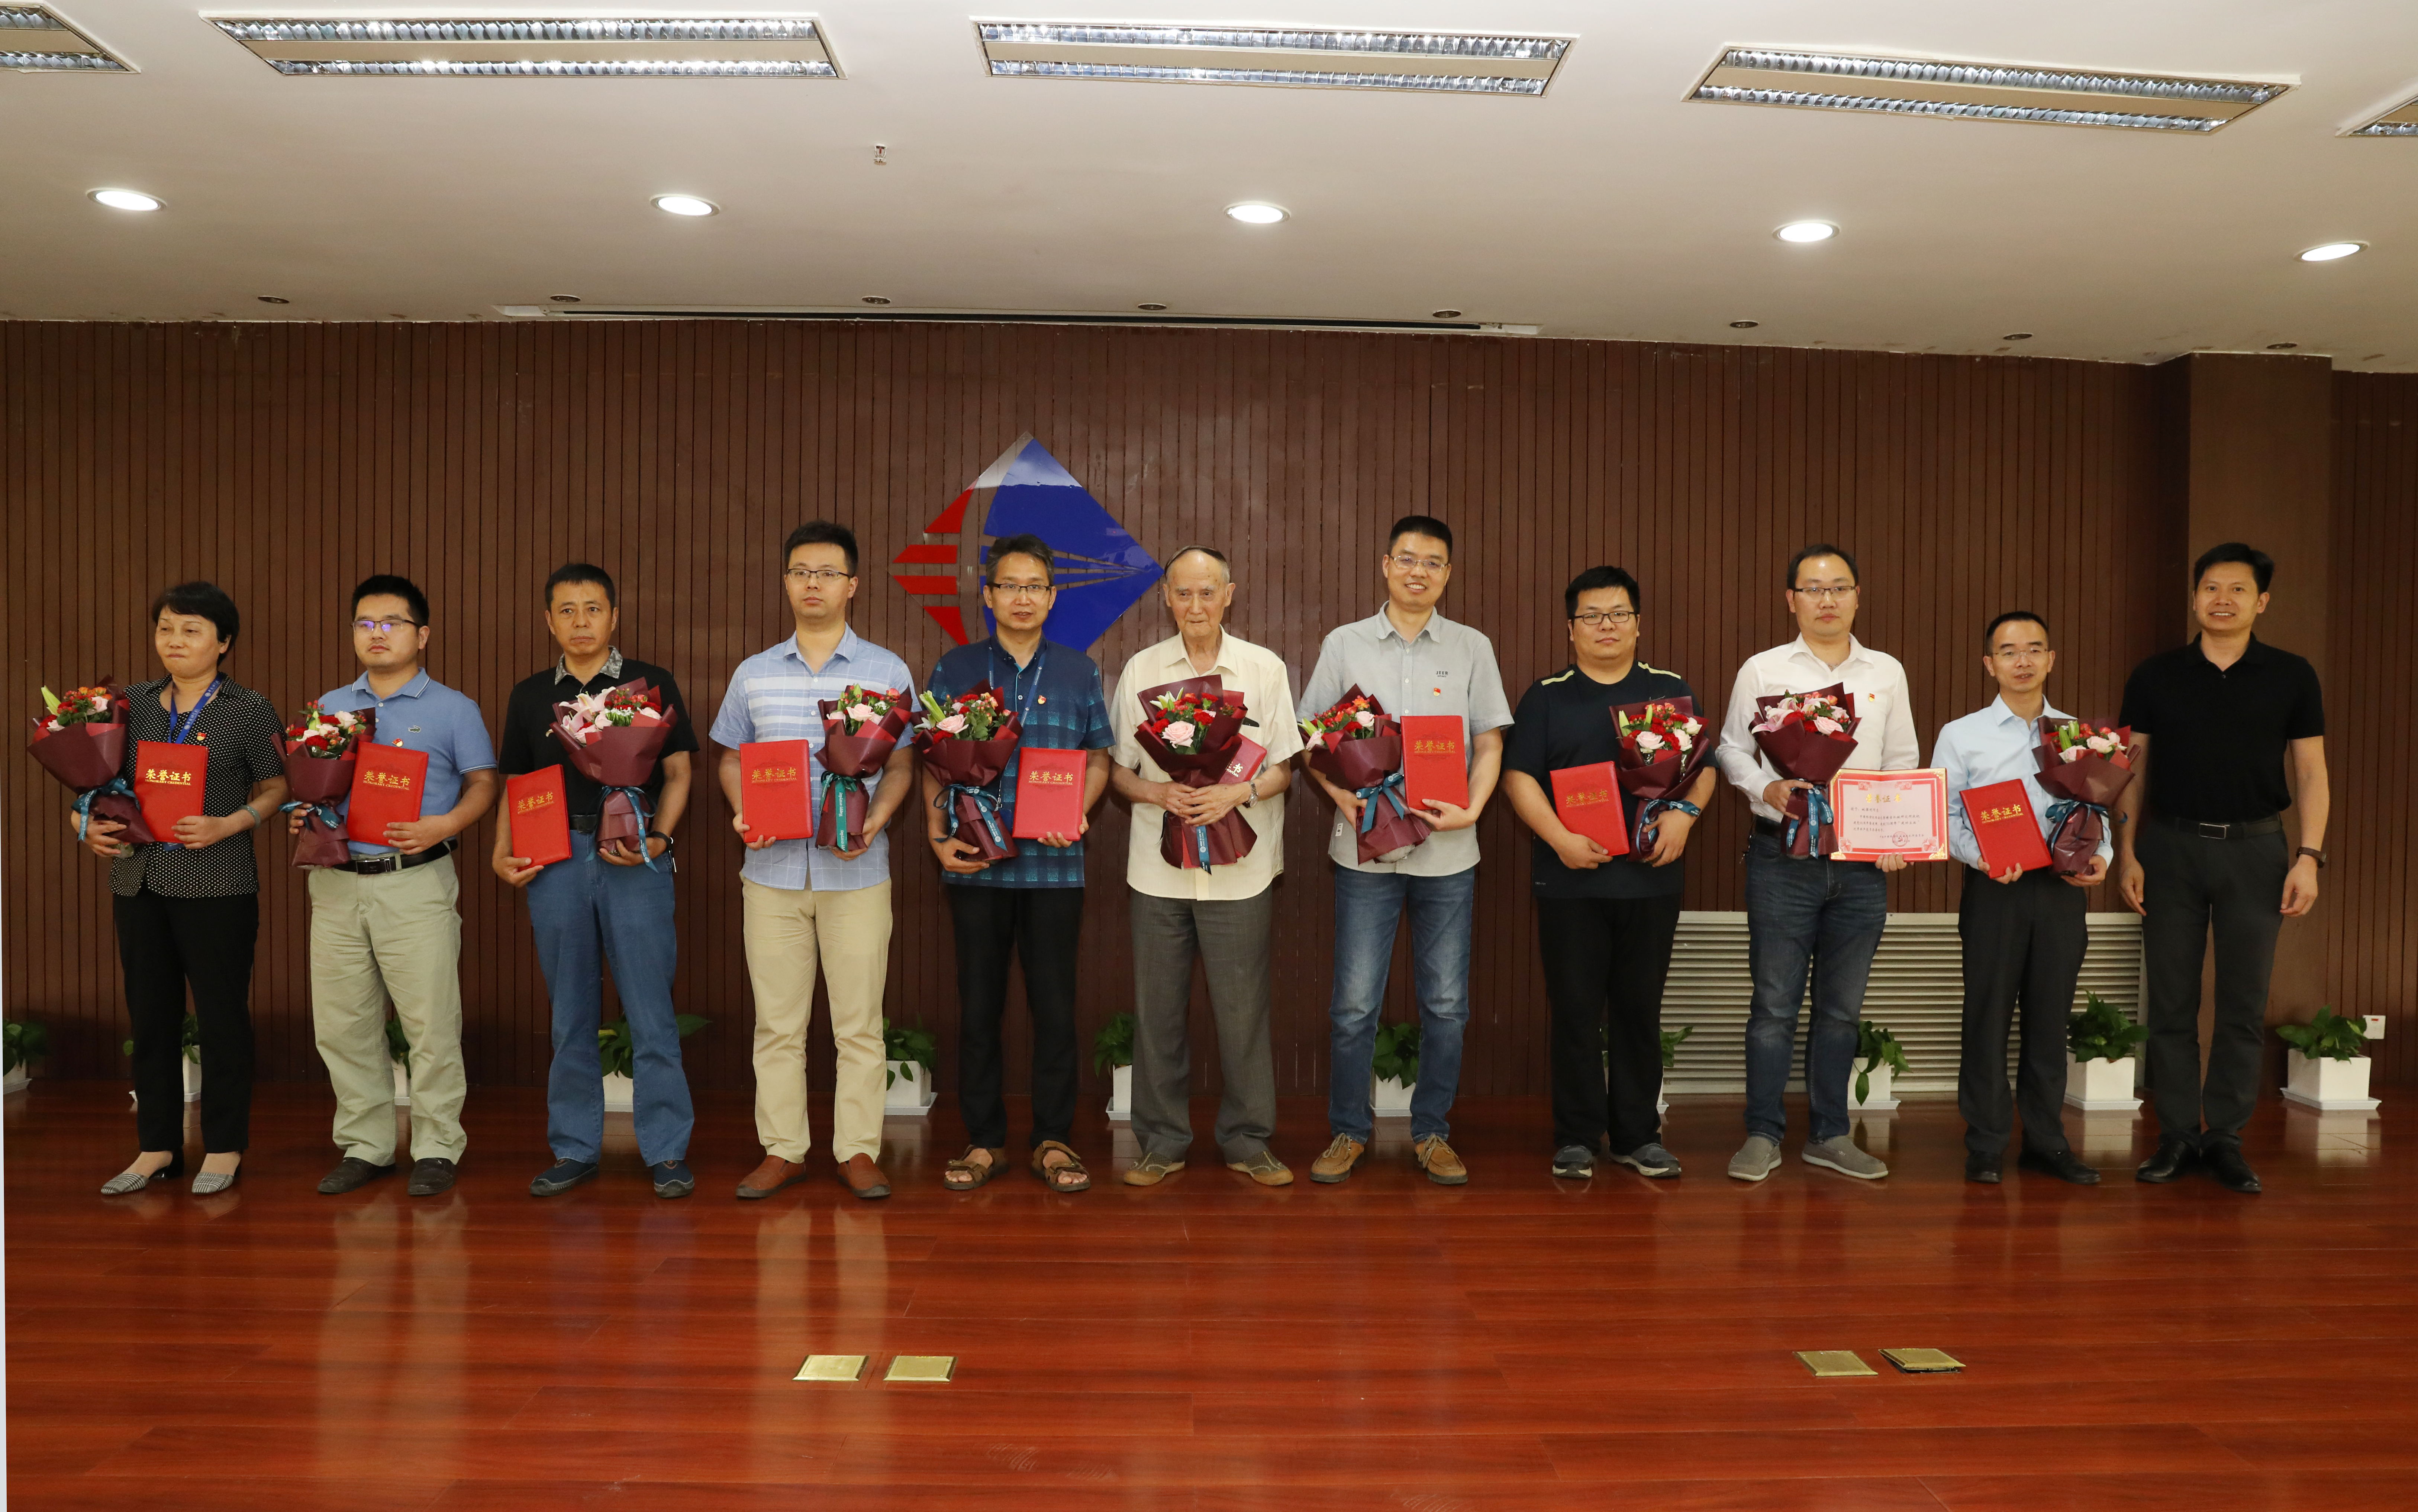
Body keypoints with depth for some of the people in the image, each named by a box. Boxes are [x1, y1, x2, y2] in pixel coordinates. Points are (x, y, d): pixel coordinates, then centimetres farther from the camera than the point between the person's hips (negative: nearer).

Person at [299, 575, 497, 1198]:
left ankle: (436, 1149, 7)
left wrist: (445, 825, -16)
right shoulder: (329, 707, 16)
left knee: (431, 1023, -4)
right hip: (337, 883, 4)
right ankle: (365, 1146, 20)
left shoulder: (453, 708, 4)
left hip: (417, 883, -4)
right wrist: (301, 814, -3)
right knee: (342, 1024, 8)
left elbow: (482, 784, 1)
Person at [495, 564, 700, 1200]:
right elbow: (516, 785, 18)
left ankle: (667, 1151, 6)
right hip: (555, 860, 3)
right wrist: (502, 854, 3)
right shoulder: (530, 696, 14)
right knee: (571, 1015, 9)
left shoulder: (652, 684, 6)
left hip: (634, 861, -3)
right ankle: (575, 1149, 20)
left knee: (651, 1013, -3)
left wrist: (659, 838, -11)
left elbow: (677, 772, 4)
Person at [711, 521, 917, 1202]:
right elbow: (732, 760, 15)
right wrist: (742, 813, -4)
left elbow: (902, 763, 4)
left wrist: (875, 819, -13)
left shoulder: (887, 671, 4)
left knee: (859, 1021, 3)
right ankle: (782, 1150, 18)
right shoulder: (754, 674, 10)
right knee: (777, 1021, 7)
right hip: (773, 867, 2)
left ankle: (857, 1150, 14)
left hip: (856, 870, -2)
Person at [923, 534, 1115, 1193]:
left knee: (1055, 1006, 4)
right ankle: (984, 1140, 19)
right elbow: (932, 763, 7)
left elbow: (1098, 758, 10)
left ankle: (1053, 1140, 16)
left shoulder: (1079, 672, 8)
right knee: (979, 1006, 6)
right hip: (975, 862, 0)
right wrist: (938, 837, -6)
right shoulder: (953, 671, 6)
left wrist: (1076, 814, -8)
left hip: (1054, 863, 0)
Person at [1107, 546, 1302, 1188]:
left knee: (1242, 1008, 3)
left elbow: (1284, 769, 4)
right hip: (1158, 865, 1)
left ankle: (1248, 1140, 18)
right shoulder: (1140, 670, 7)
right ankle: (1161, 1142, 19)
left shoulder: (1265, 669, 4)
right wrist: (1159, 794, -11)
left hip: (1239, 869, -1)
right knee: (1158, 1009, 6)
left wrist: (1237, 793, -15)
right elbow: (1117, 769, 8)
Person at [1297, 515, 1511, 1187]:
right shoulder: (1344, 644, 5)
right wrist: (1342, 796, -11)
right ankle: (1349, 1130, 18)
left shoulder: (1472, 648, 7)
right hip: (1364, 847, -1)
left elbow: (1490, 742, 6)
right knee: (1354, 1003, 2)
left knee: (1446, 1004, 7)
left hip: (1448, 852, 1)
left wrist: (1472, 809, -10)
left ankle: (1432, 1132, 22)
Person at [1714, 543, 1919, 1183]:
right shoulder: (1763, 670, 3)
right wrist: (1767, 788, -15)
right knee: (1775, 1001, -1)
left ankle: (1830, 1135, 21)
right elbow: (1732, 750, 4)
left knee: (1842, 1005, 10)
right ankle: (1763, 1135, 9)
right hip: (1783, 858, -3)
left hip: (1862, 861, 3)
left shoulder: (1886, 672, 11)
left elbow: (1904, 762, 13)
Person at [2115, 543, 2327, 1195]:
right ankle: (2178, 1136, 12)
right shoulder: (2156, 676, 4)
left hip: (2255, 849, 0)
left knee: (2244, 1005, 4)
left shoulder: (2292, 677, 4)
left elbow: (2310, 773, 3)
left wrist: (2309, 857, -5)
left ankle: (2225, 1138, 14)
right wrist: (2127, 853, -1)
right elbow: (2134, 770, 6)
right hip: (2172, 847, 0)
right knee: (2171, 1001, 3)